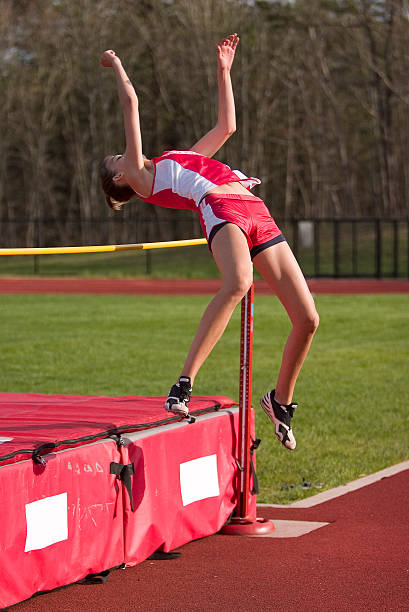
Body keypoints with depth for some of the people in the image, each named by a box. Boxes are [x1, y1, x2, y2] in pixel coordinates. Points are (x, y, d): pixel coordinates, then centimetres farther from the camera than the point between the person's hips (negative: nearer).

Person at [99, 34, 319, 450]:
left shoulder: (178, 161, 37)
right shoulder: (141, 177, 17)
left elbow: (226, 125, 44)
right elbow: (131, 105, 19)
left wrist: (223, 70, 48)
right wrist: (117, 67, 33)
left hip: (258, 215, 6)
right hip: (220, 209, -6)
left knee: (306, 319, -5)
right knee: (237, 282, -38)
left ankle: (281, 400, 15)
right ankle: (184, 384, -37)